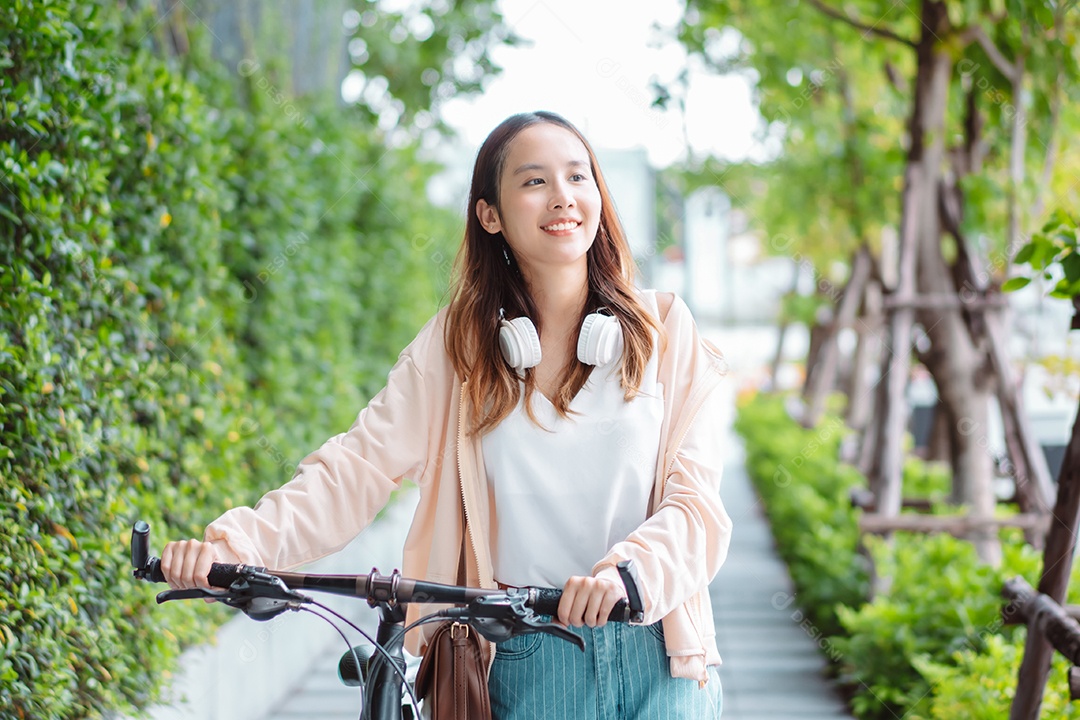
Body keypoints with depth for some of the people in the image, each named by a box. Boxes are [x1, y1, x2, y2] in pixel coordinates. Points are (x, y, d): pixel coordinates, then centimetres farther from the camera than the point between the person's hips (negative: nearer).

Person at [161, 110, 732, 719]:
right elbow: (360, 467, -5)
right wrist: (233, 542, -20)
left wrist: (626, 572, -26)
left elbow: (696, 500, -5)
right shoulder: (459, 343, 3)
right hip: (526, 662, 0)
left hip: (656, 652, 0)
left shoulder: (664, 329, 2)